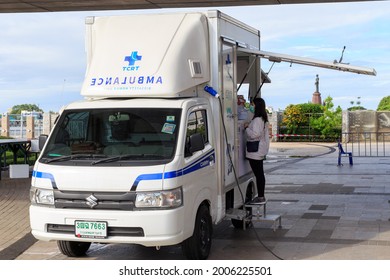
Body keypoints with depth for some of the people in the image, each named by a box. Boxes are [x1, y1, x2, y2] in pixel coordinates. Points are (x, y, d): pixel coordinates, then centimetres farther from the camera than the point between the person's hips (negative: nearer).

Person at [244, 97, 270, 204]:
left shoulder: (257, 120, -16)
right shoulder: (263, 119, 16)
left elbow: (254, 134, -23)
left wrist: (246, 127, -10)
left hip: (255, 152, -10)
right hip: (260, 151, 10)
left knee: (258, 174, -7)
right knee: (259, 174, 12)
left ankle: (260, 197, -4)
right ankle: (261, 196, 18)